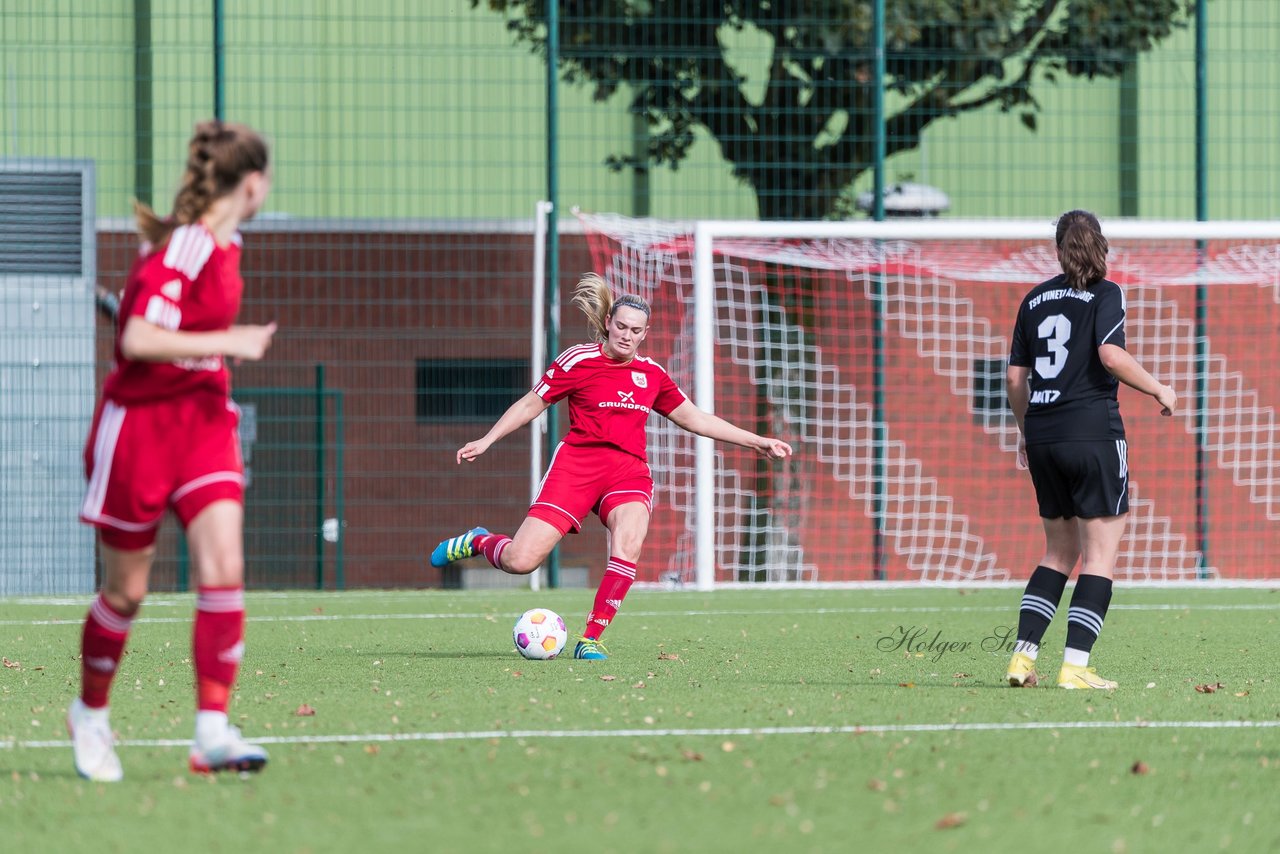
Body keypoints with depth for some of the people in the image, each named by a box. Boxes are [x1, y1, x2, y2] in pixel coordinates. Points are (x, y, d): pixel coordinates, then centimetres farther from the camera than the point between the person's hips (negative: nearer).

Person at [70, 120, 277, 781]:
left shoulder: (221, 245, 7)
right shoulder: (182, 247, -21)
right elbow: (137, 339, -29)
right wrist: (227, 343, -27)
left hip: (202, 419, 7)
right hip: (141, 423, -7)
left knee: (224, 569, -11)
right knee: (126, 590, 6)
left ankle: (212, 732, -13)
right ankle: (90, 714, 30)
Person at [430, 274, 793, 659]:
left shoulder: (652, 374, 12)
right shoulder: (578, 361, 0)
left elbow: (695, 419, 22)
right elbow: (531, 404, 8)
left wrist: (757, 441, 20)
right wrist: (485, 442, 2)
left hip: (629, 471, 3)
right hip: (577, 463, -3)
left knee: (629, 540, -31)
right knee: (520, 561, -13)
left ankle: (591, 638, -20)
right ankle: (478, 541, 23)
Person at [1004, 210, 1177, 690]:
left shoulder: (1034, 300, 12)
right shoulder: (1105, 294, -3)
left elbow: (1015, 377, 13)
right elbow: (1111, 356, -18)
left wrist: (1025, 432, 26)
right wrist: (1159, 390, -5)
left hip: (1043, 435, 6)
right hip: (1093, 431, -6)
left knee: (1060, 550, 16)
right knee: (1101, 552, 0)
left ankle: (1022, 658, 6)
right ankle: (1075, 665, -9)